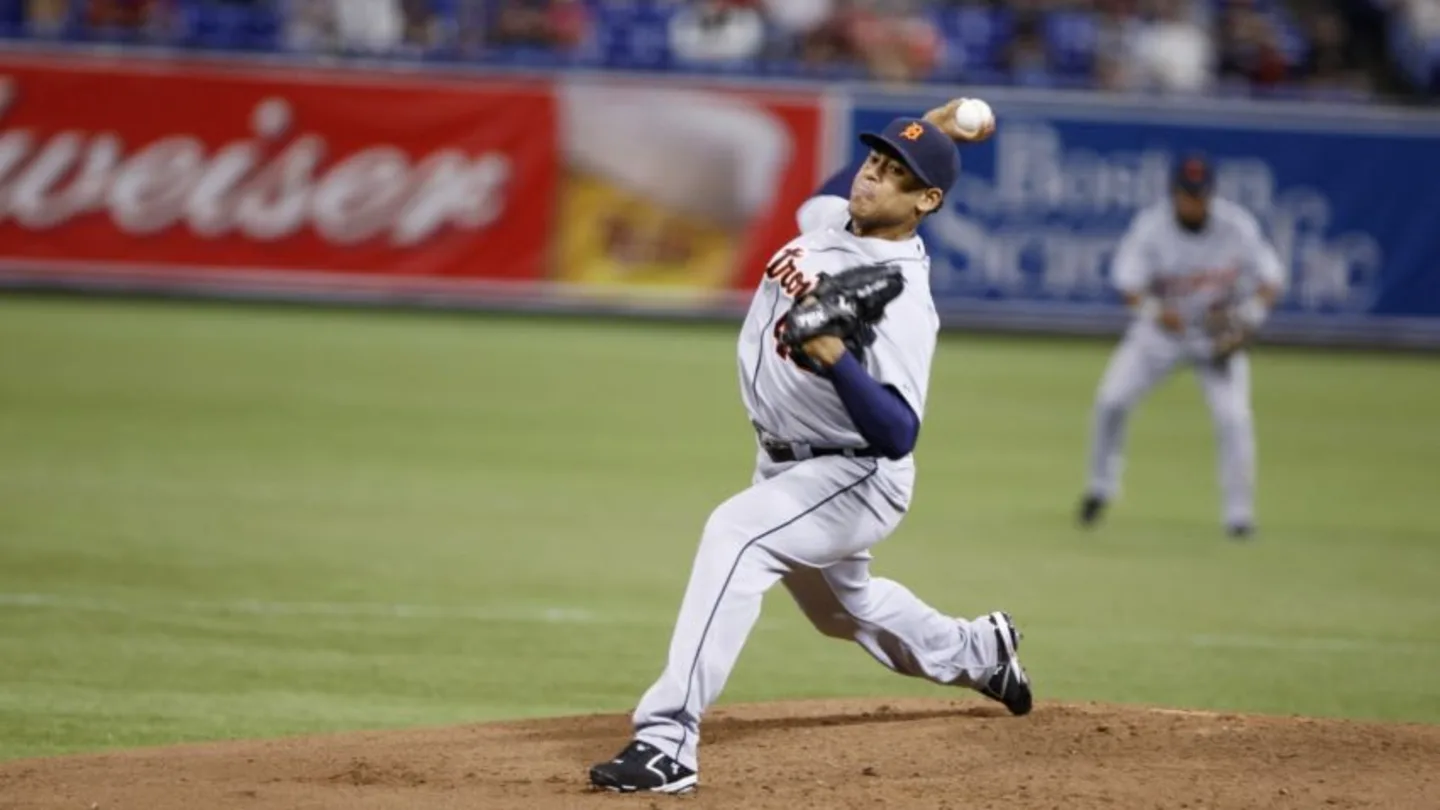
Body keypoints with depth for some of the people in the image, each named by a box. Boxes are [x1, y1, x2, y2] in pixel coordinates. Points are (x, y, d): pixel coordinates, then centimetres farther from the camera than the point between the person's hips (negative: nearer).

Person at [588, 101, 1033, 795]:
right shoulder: (827, 220, -4)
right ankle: (980, 655, 57)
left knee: (735, 534, -34)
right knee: (841, 608, 29)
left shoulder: (901, 300, -27)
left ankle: (668, 743, -41)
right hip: (785, 465, 9)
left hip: (856, 480, -9)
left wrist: (836, 360, -51)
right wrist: (925, 134, 13)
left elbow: (898, 436, -36)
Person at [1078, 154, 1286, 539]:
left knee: (1234, 417, -15)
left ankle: (1239, 514, -2)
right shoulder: (1151, 226, -20)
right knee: (1111, 399, -11)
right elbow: (1128, 281, -24)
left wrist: (1248, 318, -31)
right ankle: (1101, 486, 12)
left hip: (1219, 330, 0)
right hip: (1161, 328, 0)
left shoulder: (1238, 226, -19)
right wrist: (1155, 311, -46)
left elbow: (1271, 279, -13)